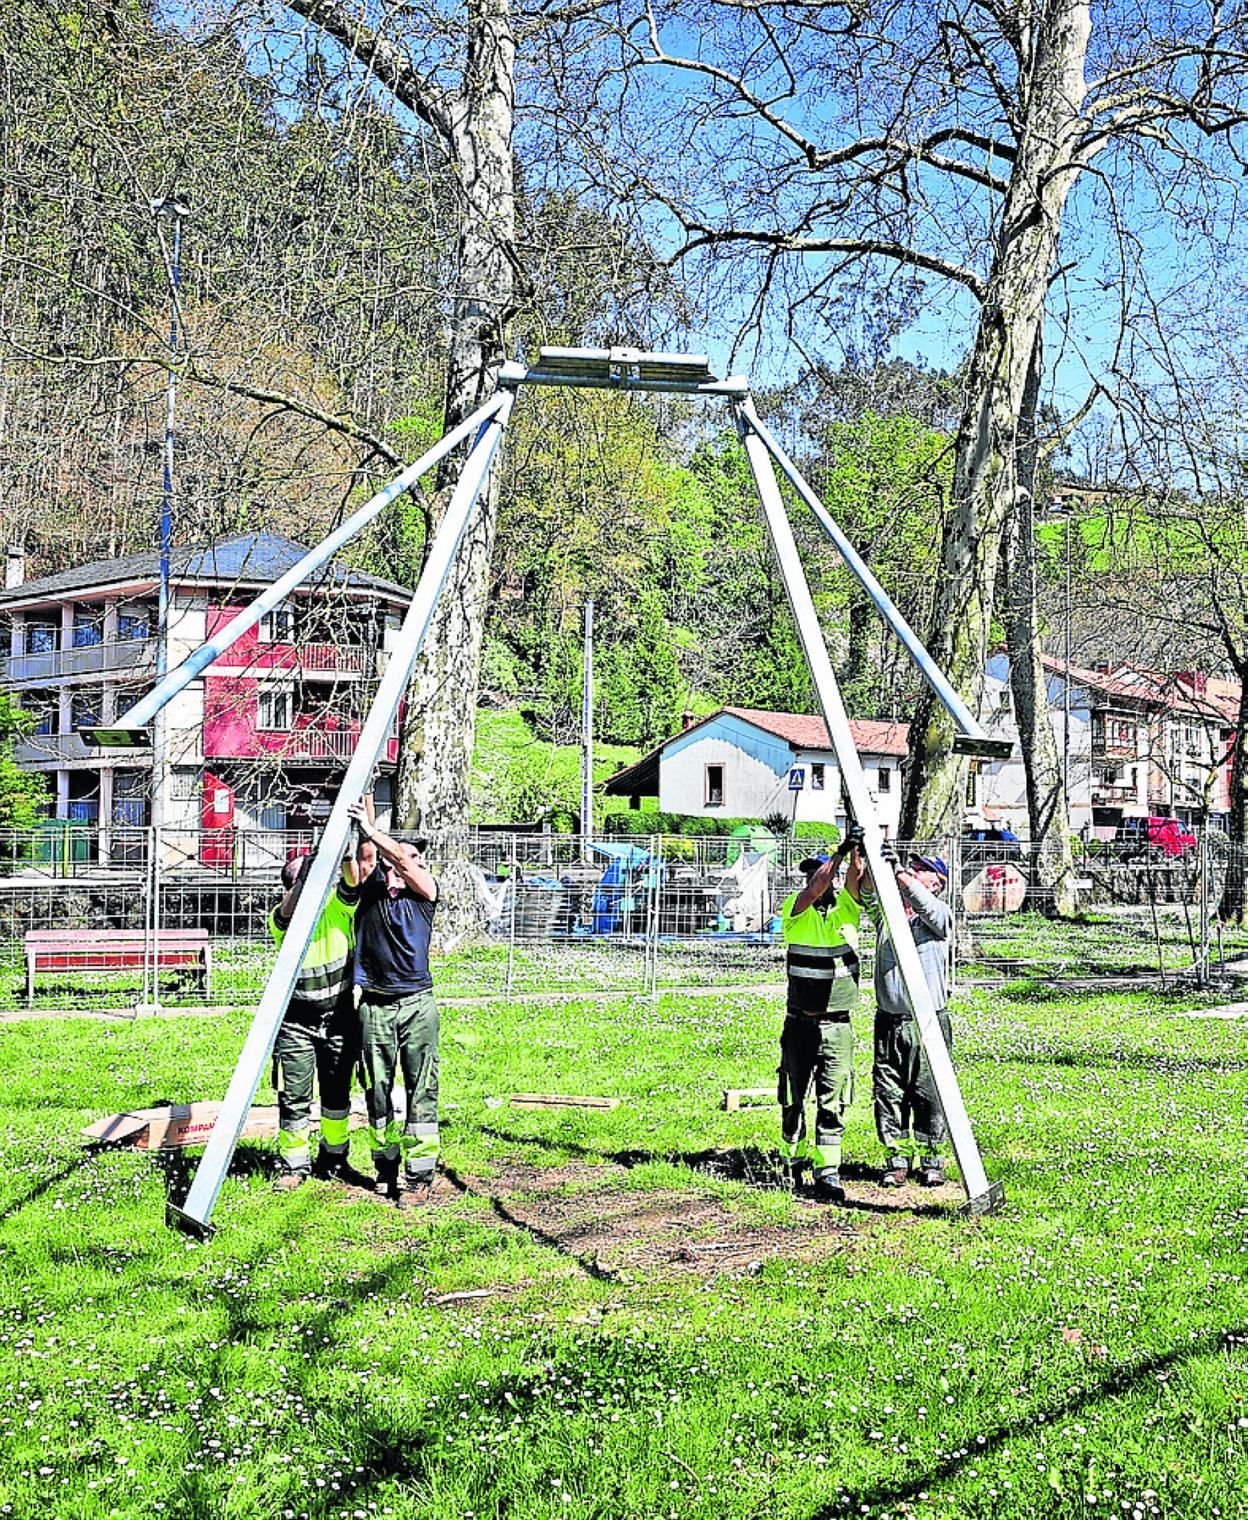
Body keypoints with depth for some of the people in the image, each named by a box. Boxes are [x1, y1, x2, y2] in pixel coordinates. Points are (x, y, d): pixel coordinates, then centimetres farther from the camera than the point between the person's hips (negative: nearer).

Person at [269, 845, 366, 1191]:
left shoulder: (337, 904, -3)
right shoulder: (282, 918, -9)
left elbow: (354, 881, -22)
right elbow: (289, 912, -31)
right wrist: (308, 866, -38)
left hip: (339, 1017, 2)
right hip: (297, 1022, -2)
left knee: (337, 1094, 14)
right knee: (294, 1098, 0)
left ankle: (334, 1159, 29)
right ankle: (295, 1165, 13)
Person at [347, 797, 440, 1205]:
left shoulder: (424, 892, 6)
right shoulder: (372, 888, 9)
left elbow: (403, 860, -11)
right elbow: (367, 852, 0)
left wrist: (373, 831, -13)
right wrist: (364, 794, -3)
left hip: (418, 1003, -2)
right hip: (375, 1005, 2)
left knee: (421, 1091, -3)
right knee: (377, 1090, 6)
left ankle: (419, 1175, -1)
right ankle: (386, 1168, 18)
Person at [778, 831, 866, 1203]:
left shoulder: (845, 906, 5)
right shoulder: (796, 910, -2)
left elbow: (855, 878, -13)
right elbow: (815, 888, -22)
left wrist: (856, 852, -30)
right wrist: (841, 850, -31)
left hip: (838, 1026, 1)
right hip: (800, 1024, -1)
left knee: (833, 1102, -4)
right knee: (794, 1098, 11)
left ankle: (827, 1172, -4)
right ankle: (795, 1158, 30)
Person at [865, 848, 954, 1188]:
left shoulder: (941, 915, 2)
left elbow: (922, 903, -20)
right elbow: (868, 895, -7)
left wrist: (898, 872, -31)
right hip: (889, 1021, 3)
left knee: (929, 1096, 2)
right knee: (889, 1094, 3)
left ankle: (930, 1159, 14)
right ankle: (897, 1159, 12)